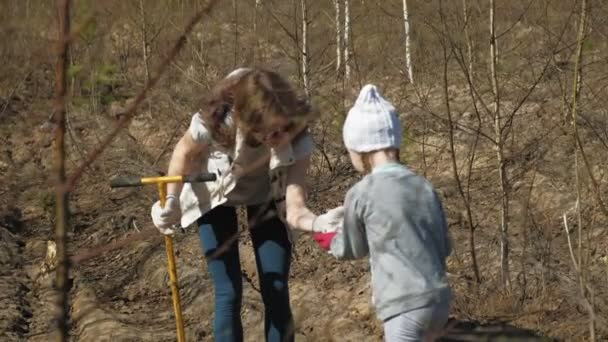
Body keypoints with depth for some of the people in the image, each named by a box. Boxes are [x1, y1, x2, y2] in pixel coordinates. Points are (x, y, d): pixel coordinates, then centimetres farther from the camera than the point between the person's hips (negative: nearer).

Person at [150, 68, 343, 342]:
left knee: (277, 293, -3)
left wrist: (319, 223, -58)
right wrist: (171, 200, -25)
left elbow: (295, 210, -37)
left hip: (266, 196, 1)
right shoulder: (216, 121, -39)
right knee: (229, 294, -8)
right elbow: (185, 151, -15)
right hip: (215, 195, -1)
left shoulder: (297, 140, -35)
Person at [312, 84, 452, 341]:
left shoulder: (361, 194, -4)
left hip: (405, 305, -7)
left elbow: (352, 249, 14)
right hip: (439, 301, 7)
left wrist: (331, 241, 37)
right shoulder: (424, 187, 10)